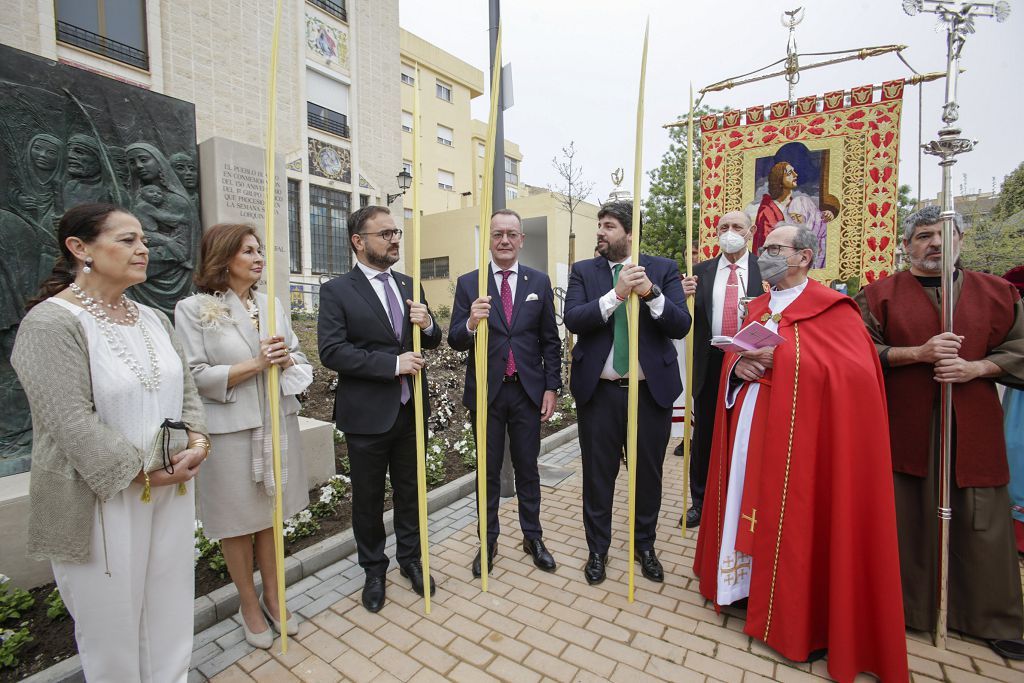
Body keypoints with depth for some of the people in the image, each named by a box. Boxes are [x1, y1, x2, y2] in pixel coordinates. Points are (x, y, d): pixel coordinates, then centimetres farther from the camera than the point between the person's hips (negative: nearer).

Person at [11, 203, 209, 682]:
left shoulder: (152, 318, 7)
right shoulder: (51, 323, -13)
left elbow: (186, 389, 9)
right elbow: (72, 422, -19)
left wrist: (197, 442, -6)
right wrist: (143, 473, -16)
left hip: (171, 492, 6)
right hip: (104, 501, -6)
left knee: (169, 612, 18)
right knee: (112, 621, 13)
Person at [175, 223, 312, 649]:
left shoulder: (272, 305, 6)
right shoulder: (193, 309, -7)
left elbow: (298, 357, 9)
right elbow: (196, 377, -12)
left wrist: (286, 361, -13)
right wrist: (255, 364, -19)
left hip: (277, 424, 4)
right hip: (230, 431, -4)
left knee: (271, 514, 17)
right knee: (238, 521, 12)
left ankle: (272, 596, 36)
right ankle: (249, 605, 34)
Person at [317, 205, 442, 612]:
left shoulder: (409, 286, 8)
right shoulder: (336, 291, -7)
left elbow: (432, 342, 11)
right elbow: (332, 352, -17)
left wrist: (427, 325, -12)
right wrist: (393, 364, -23)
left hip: (410, 410, 4)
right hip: (367, 414, -4)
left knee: (409, 491, 19)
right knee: (368, 498, 14)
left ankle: (410, 559, 40)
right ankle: (374, 570, 37)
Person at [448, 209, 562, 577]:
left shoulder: (539, 281, 3)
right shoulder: (468, 283, -2)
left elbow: (550, 340, 5)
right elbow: (455, 342, -6)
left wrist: (551, 387, -1)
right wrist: (470, 323, -28)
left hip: (528, 391, 1)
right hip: (486, 391, -1)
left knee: (527, 468, 14)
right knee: (488, 470, 13)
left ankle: (533, 537, 33)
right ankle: (488, 541, 31)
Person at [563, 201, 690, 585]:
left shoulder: (663, 269, 2)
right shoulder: (583, 271, 2)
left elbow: (681, 326, -8)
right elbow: (573, 320, -13)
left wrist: (651, 293, -25)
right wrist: (616, 294, -26)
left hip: (651, 389, 1)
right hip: (599, 391, 0)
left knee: (648, 474, 15)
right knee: (598, 474, 12)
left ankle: (645, 545, 40)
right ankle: (597, 549, 34)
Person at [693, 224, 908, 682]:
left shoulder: (831, 308, -6)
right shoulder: (757, 308, 14)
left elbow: (857, 371, -16)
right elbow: (734, 357, 15)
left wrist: (782, 359, -22)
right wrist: (738, 365, -8)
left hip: (798, 436, -6)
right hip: (750, 432, 6)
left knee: (795, 518, 3)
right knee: (750, 509, 12)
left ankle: (807, 621, 22)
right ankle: (749, 586, 31)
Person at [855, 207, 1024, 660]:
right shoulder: (880, 295, 2)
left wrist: (976, 368, -10)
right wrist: (918, 353, -15)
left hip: (971, 428, 2)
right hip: (903, 425, -2)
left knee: (981, 522, 7)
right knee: (904, 518, 5)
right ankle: (904, 606, 21)